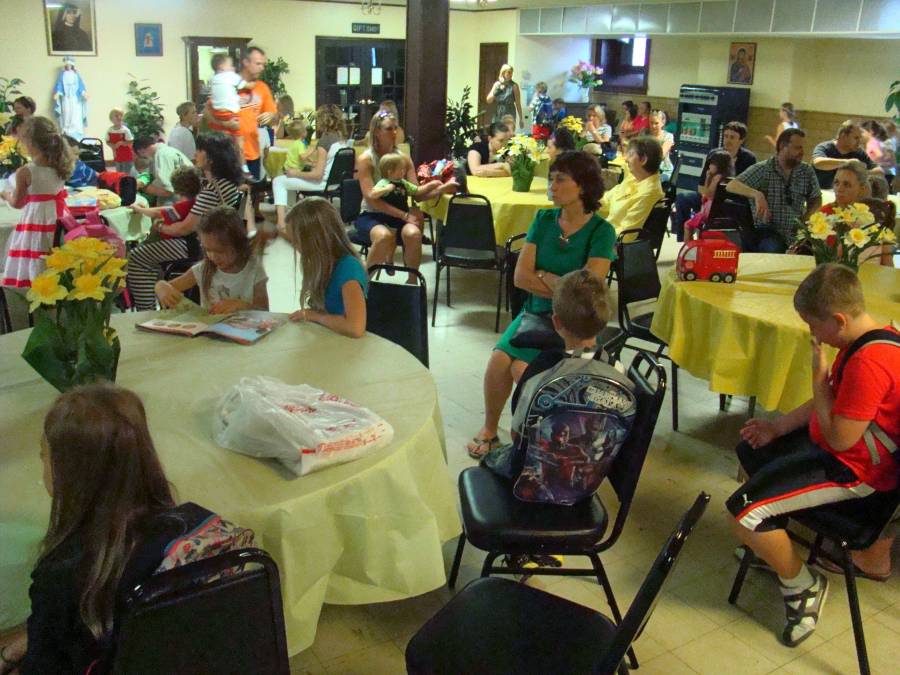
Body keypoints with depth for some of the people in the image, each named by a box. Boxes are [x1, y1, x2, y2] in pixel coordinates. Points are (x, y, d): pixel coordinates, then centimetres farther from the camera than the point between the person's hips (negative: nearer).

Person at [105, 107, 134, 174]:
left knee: (127, 174, 2)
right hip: (117, 156, 4)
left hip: (127, 157, -4)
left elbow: (130, 142, -15)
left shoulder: (125, 130, -15)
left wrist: (120, 143, -26)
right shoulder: (109, 131, -2)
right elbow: (107, 142, 7)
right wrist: (112, 146, -13)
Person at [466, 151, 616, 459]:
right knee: (499, 358, -21)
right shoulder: (544, 219, 2)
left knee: (522, 367, -25)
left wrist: (543, 276, -9)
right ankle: (489, 430, 2)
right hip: (535, 312, 4)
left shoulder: (601, 231, -10)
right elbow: (520, 276, -4)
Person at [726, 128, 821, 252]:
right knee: (775, 249, -35)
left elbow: (816, 199, 22)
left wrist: (806, 217, 0)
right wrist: (757, 194, -32)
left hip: (795, 235, 4)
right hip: (766, 233, -4)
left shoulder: (807, 171, 9)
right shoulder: (762, 169, -3)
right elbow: (732, 186, -15)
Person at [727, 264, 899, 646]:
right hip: (829, 442, 11)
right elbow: (830, 402, 11)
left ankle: (802, 584, 6)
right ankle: (777, 549, 37)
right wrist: (778, 426, 6)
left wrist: (819, 376, -20)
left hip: (852, 469, -11)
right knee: (751, 453, 26)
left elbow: (839, 438, -29)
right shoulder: (865, 340, 1)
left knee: (744, 512, -20)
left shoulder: (869, 363, -32)